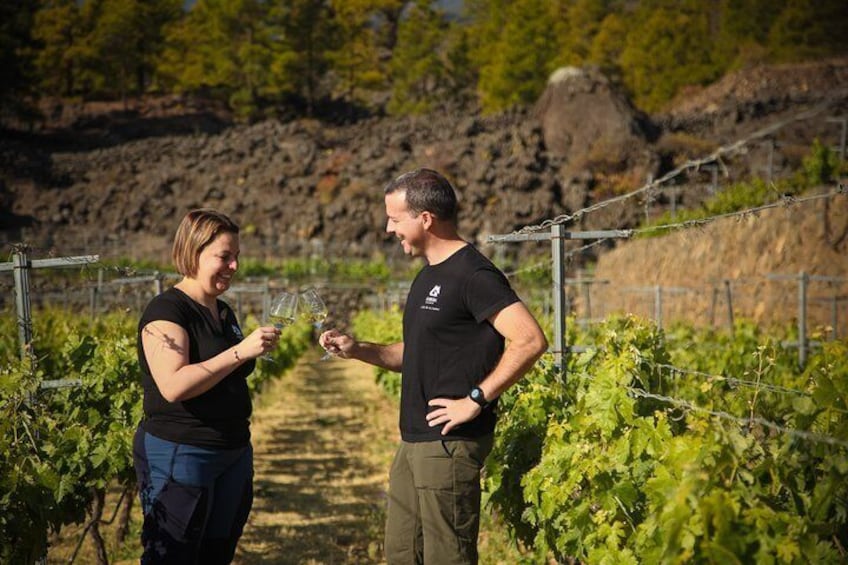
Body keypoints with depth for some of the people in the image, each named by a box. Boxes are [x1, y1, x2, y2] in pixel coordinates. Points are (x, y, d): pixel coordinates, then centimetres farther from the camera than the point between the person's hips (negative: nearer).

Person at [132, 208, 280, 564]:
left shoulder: (224, 313, 14)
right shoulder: (166, 311, -12)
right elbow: (173, 385, -26)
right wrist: (240, 351, -27)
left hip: (234, 454, 8)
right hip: (178, 455, -8)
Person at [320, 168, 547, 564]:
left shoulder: (473, 275, -15)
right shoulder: (428, 275, 15)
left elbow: (530, 341, -23)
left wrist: (475, 400, -21)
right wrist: (357, 350, 10)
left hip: (450, 443, -10)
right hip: (414, 441, 10)